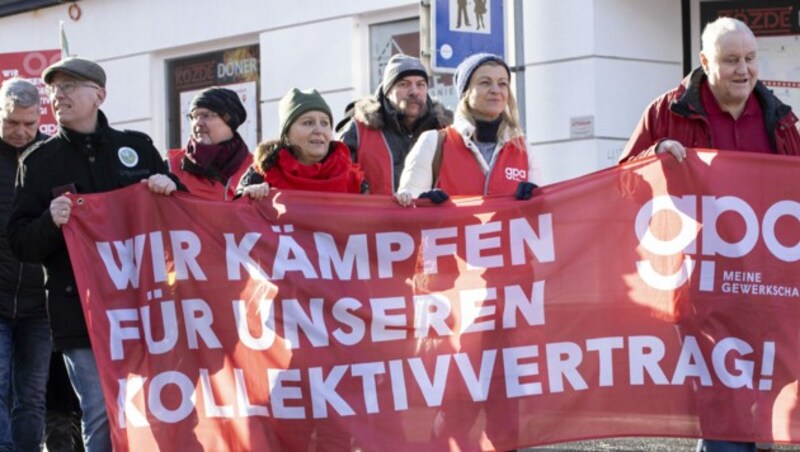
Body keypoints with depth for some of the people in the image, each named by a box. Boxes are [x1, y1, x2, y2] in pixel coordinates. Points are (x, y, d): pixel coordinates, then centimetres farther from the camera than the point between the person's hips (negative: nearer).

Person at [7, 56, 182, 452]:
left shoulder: (138, 146, 9)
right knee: (101, 413, -4)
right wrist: (50, 223, -19)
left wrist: (170, 189, -6)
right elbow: (20, 243, 1)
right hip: (80, 312, -1)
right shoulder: (39, 161, 6)